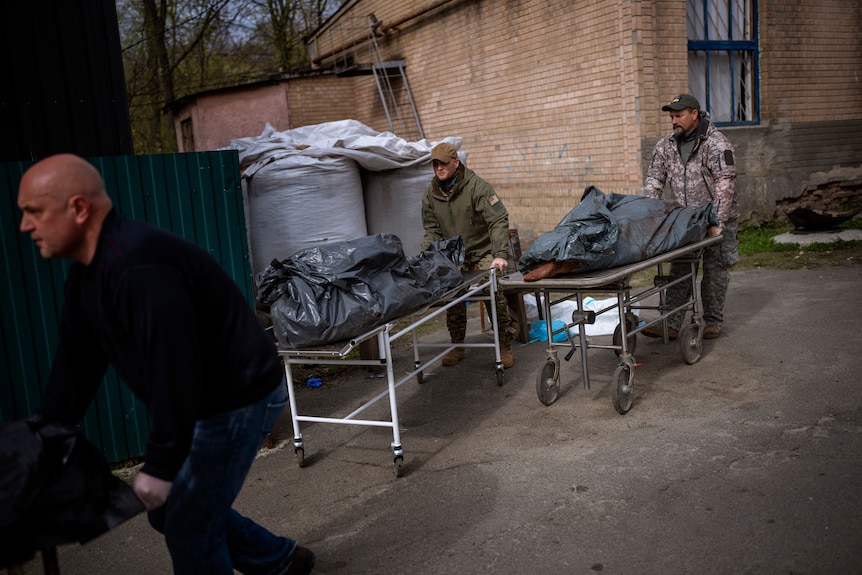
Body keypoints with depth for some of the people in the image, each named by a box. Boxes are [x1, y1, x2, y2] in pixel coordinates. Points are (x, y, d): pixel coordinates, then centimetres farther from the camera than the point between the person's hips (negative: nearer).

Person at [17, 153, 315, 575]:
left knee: (189, 528, -3)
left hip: (240, 400, -10)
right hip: (204, 402, 10)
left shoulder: (141, 268, -29)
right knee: (168, 510, 19)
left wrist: (160, 467, -24)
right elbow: (76, 359, 10)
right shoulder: (86, 270, 5)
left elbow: (173, 370, -31)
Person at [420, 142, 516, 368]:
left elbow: (498, 220, -22)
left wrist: (500, 255, -32)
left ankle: (505, 346, 2)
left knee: (494, 295, -13)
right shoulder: (431, 194, 0)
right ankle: (457, 347, 17)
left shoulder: (477, 187, -17)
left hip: (483, 252, -4)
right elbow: (432, 230, 5)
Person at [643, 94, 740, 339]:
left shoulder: (716, 143, -12)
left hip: (716, 218, -5)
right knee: (679, 269, 1)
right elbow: (653, 180, 7)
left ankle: (713, 321, 13)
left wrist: (717, 223, -24)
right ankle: (671, 323, 1)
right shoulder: (665, 146, 6)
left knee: (715, 271, 2)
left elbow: (725, 184, -18)